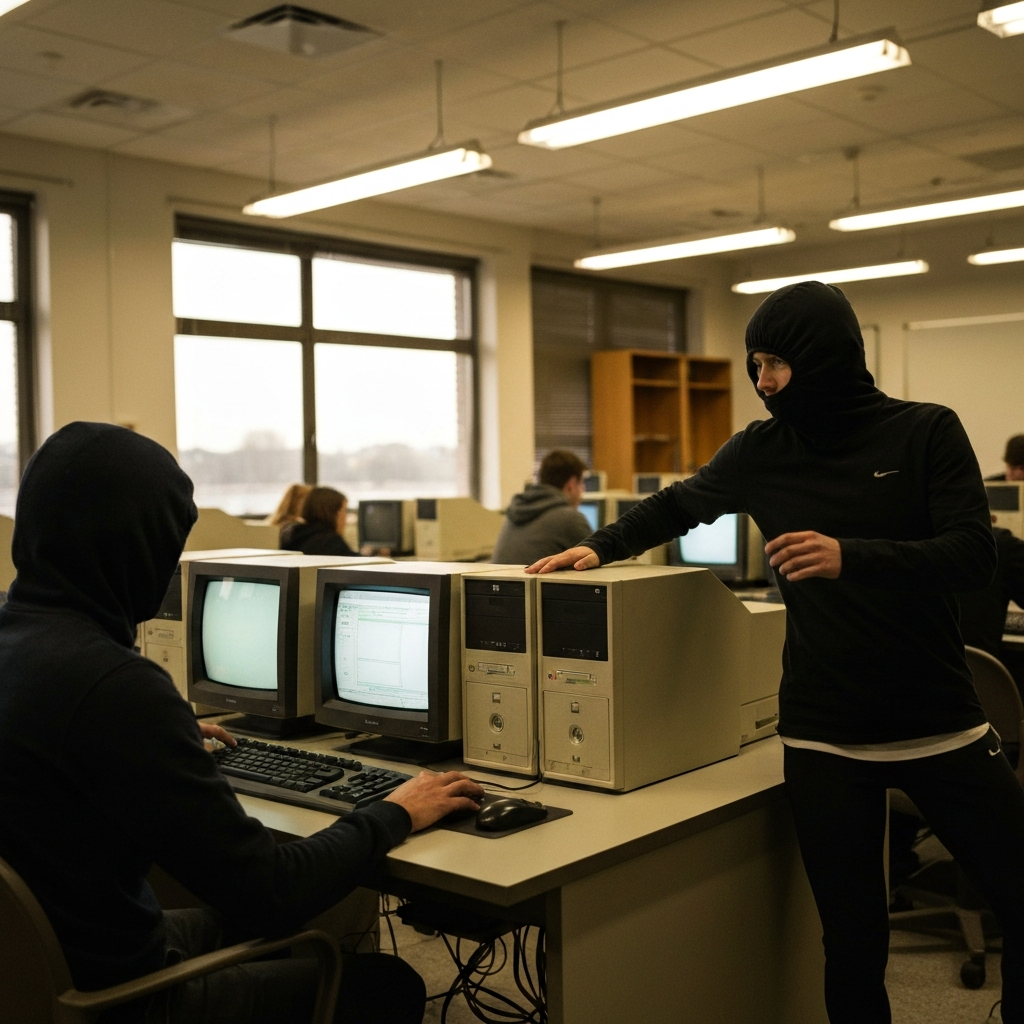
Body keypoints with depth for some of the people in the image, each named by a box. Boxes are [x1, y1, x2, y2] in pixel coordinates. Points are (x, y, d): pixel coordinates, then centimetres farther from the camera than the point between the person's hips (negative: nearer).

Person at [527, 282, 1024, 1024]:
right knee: (854, 940, 4)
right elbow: (676, 508, 22)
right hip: (823, 738, 1)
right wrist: (601, 547, 11)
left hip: (942, 725, 0)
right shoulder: (760, 452, 4)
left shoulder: (927, 432, -3)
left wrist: (850, 558, -28)